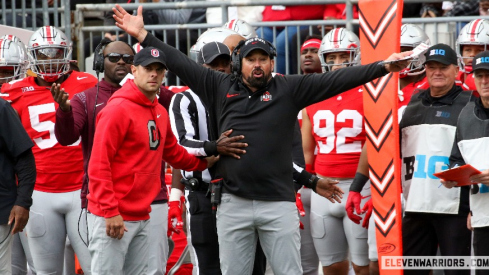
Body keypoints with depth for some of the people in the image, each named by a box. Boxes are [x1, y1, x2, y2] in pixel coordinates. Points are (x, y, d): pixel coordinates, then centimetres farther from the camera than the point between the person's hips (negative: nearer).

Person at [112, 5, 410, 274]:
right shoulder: (221, 87, 7)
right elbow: (181, 64, 10)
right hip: (234, 204, 1)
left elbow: (336, 80, -2)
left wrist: (383, 67, -9)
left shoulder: (288, 90, 3)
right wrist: (143, 35, 9)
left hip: (279, 203, -1)